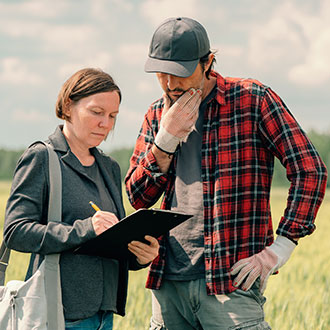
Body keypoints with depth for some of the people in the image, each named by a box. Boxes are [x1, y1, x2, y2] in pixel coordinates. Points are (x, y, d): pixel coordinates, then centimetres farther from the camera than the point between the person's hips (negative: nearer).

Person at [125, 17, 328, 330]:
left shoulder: (251, 99, -3)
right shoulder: (158, 114, 12)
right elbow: (137, 197, 8)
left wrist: (278, 249, -11)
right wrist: (166, 139, -7)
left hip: (230, 279, -5)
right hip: (167, 280, 5)